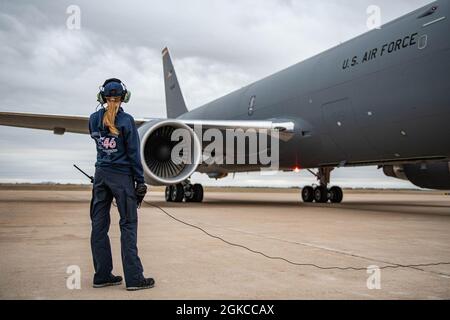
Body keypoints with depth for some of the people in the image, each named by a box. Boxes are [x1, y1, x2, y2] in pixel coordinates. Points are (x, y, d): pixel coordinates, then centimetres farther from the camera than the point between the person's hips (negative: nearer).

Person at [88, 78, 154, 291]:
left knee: (99, 224, 9)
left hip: (100, 175, 5)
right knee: (128, 225, -1)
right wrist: (140, 181, -4)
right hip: (122, 175, -5)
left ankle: (102, 275, 15)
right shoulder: (126, 120, -10)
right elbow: (133, 153, -9)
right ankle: (133, 278, 0)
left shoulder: (94, 119, 4)